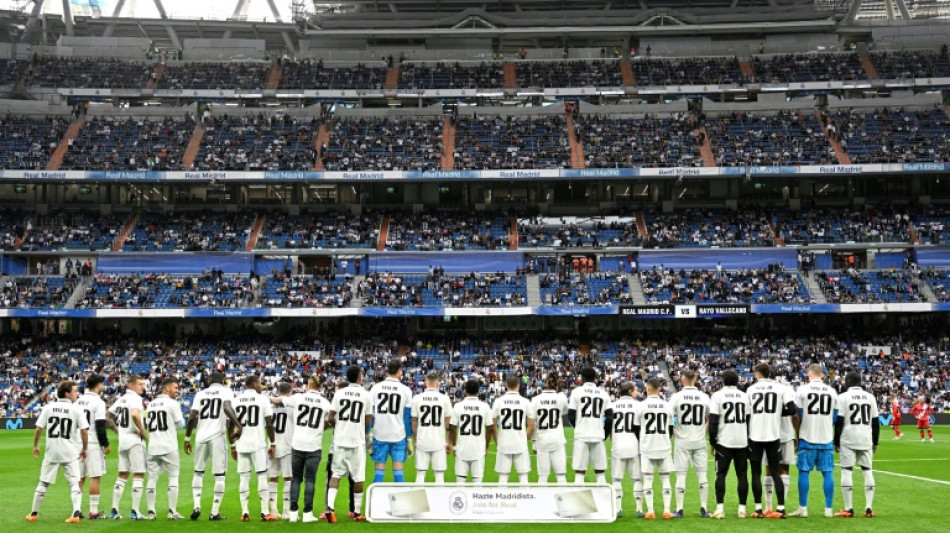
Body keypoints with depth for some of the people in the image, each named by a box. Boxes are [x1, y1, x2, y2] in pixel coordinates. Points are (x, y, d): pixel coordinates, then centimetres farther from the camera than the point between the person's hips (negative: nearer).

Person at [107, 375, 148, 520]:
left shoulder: (121, 398, 13)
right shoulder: (135, 398, -12)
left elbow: (109, 415, 23)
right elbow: (135, 414, -31)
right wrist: (142, 431, -18)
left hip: (122, 439, 8)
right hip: (134, 440, -8)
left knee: (122, 475, 14)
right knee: (139, 474, -3)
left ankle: (114, 510, 13)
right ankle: (135, 511, -5)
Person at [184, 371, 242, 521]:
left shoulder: (200, 394, 13)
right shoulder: (226, 392, 4)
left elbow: (192, 417, 5)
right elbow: (227, 408, -18)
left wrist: (187, 438, 11)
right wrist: (238, 425, -21)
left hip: (201, 436, 3)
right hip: (217, 436, -3)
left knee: (198, 472, 18)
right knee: (219, 474, 3)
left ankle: (197, 506, 5)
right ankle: (215, 512, 2)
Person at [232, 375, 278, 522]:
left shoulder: (236, 401, 7)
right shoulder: (262, 400, -3)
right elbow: (269, 425, -4)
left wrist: (233, 446, 14)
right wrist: (273, 444, 3)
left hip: (241, 445, 3)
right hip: (258, 444, -3)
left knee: (244, 478, 7)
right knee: (262, 477, 2)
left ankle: (244, 513, 5)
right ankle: (265, 513, 0)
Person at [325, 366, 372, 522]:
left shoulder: (339, 394, 1)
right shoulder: (366, 395, -4)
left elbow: (331, 418, 1)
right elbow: (368, 421, -1)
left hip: (340, 439, 2)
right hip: (357, 440, -2)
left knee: (336, 474, 9)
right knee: (358, 477, 6)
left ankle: (330, 507, -7)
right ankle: (357, 512, 12)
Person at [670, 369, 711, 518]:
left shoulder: (677, 396, -7)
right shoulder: (704, 397, 1)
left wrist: (673, 432, 6)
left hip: (682, 440, -2)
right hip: (700, 440, 2)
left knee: (681, 475, 3)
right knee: (702, 474, 9)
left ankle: (679, 509, 4)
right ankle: (703, 509, 9)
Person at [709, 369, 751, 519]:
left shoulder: (717, 396, -3)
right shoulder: (745, 396, 8)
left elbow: (713, 422, -7)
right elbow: (749, 420, 9)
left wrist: (712, 442, 1)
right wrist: (749, 441, 16)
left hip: (724, 441, -2)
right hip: (742, 442, 3)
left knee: (721, 474, 3)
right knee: (742, 475, 8)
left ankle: (720, 508, -4)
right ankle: (742, 508, 7)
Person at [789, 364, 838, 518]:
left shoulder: (802, 390, -4)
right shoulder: (832, 392, 5)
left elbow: (797, 415, -1)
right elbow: (835, 417, 10)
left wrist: (797, 435, 14)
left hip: (807, 438, -2)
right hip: (827, 438, 2)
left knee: (804, 471, 4)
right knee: (827, 472, 6)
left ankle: (803, 508, 5)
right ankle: (828, 509, 7)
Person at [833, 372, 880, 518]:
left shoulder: (843, 397, -4)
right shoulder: (870, 397, 9)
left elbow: (839, 422, -7)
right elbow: (876, 422, 11)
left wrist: (836, 442, 1)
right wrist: (875, 442, 18)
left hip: (848, 440, -4)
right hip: (866, 440, 4)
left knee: (846, 472, -1)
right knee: (868, 472, 8)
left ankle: (848, 509, -2)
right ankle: (869, 508, 5)